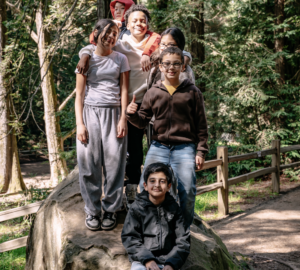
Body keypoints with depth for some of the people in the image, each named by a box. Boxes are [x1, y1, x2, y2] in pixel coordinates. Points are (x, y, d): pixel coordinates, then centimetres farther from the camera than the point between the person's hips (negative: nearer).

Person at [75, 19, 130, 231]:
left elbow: (124, 91, 6)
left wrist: (123, 119, -4)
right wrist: (79, 123, -3)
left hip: (113, 112, 0)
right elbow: (79, 94, 5)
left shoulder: (121, 59, 10)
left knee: (114, 160, -5)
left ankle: (111, 209, 6)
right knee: (89, 160, -4)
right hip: (90, 112, 0)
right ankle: (92, 210, 7)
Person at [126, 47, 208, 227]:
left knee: (187, 191, -6)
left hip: (184, 148, -2)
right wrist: (132, 114, -11)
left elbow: (201, 124, 5)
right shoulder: (153, 92, 8)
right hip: (158, 147, 2)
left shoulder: (192, 92, 4)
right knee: (146, 187, -3)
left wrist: (201, 151, 0)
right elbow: (142, 121, 11)